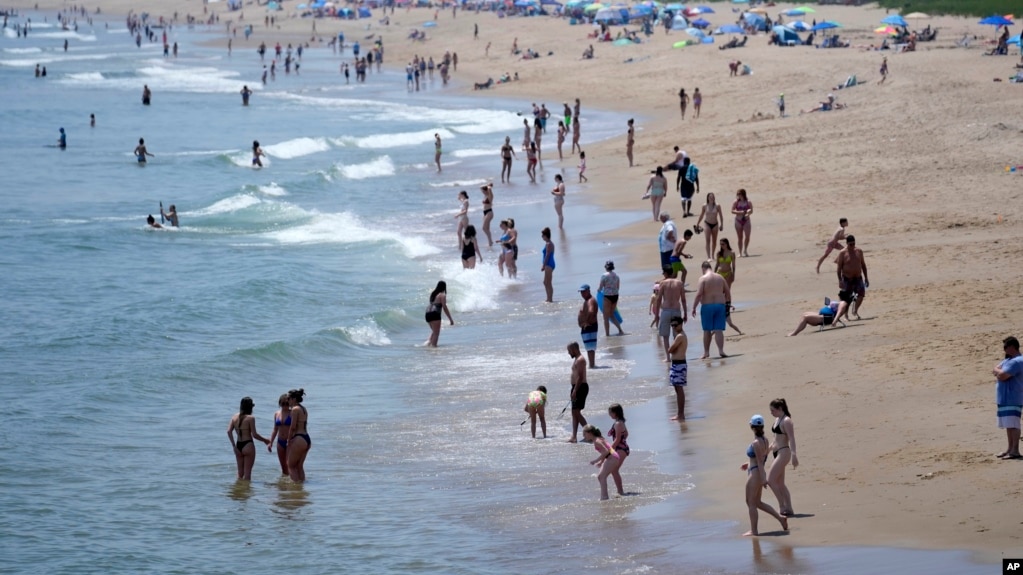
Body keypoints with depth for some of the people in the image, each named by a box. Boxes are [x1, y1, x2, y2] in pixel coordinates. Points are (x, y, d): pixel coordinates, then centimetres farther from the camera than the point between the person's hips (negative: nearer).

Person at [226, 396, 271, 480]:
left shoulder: (234, 417, 5)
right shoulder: (250, 418, -10)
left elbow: (229, 431, -3)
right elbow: (254, 435, -12)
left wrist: (234, 446, -1)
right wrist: (265, 440, 3)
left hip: (238, 445, 5)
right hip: (248, 445, -5)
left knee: (240, 473, 14)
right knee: (247, 473, 1)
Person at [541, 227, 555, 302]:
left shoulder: (548, 244, -16)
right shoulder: (549, 243, 15)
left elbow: (547, 256, -19)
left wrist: (543, 266, -18)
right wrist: (543, 265, 19)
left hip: (548, 265, -11)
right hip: (548, 265, 11)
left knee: (548, 283, -7)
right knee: (545, 282, 17)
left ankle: (550, 299, -5)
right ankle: (549, 299, 23)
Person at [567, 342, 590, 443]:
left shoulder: (580, 360, -14)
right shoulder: (576, 360, 19)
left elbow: (580, 377, -22)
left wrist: (575, 391, -24)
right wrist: (573, 390, 22)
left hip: (580, 388, -11)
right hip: (576, 388, 11)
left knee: (576, 412, -12)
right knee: (574, 413, 8)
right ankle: (574, 437, 7)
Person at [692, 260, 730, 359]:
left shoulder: (703, 279, -7)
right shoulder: (720, 278, 8)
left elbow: (699, 294, -15)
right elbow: (727, 293, 12)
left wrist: (694, 308, -12)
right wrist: (727, 303, 27)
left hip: (707, 306, -3)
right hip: (720, 305, 3)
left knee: (707, 330, 6)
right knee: (718, 330, 2)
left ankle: (706, 352, 12)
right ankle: (720, 350, -11)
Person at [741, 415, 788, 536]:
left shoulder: (756, 443, -19)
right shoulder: (764, 440, 7)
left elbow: (760, 462, -20)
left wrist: (763, 478, -20)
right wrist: (749, 464, 27)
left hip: (755, 474, -9)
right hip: (759, 474, 9)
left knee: (752, 503, 1)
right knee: (757, 503, 17)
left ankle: (754, 531, 6)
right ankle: (780, 518, 15)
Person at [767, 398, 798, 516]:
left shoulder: (786, 421, -13)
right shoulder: (777, 420, 14)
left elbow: (792, 439, -20)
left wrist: (794, 455, -27)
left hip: (783, 453, -10)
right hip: (777, 453, 10)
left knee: (770, 480, -13)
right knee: (780, 484, 10)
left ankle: (782, 506, -7)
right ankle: (788, 509, 12)